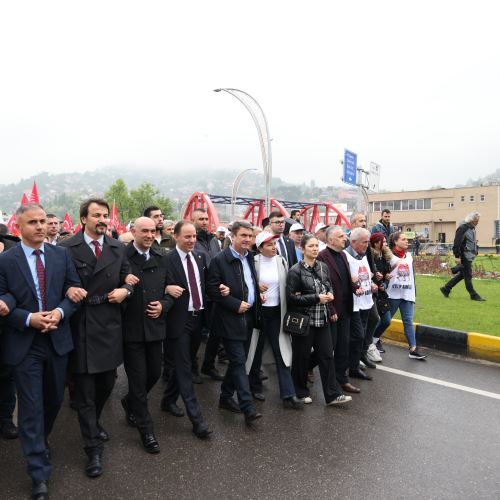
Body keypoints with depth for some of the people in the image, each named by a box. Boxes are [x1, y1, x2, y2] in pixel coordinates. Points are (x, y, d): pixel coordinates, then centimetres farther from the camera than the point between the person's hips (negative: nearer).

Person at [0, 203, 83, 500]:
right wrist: (28, 319, -20)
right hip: (24, 344, -3)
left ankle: (40, 442, 48)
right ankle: (40, 475, 16)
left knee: (54, 400, 19)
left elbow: (75, 290, 1)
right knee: (31, 407, 3)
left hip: (58, 340, 3)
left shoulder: (62, 255, 1)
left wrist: (60, 312, -16)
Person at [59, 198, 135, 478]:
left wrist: (125, 290, -7)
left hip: (110, 325, 4)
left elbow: (127, 278, 12)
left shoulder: (118, 248, 6)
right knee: (85, 389, 5)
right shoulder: (68, 248, -6)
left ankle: (93, 422, 46)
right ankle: (94, 448, 19)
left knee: (107, 382, 17)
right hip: (81, 326, -4)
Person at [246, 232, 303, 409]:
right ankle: (255, 387, 31)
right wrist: (255, 287, -17)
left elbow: (287, 285, 9)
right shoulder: (253, 262, -10)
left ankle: (288, 394, 6)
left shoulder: (281, 261, 1)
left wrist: (288, 307, 3)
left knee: (282, 352, 1)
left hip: (277, 312, 3)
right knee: (256, 351, 12)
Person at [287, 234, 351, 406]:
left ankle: (332, 394, 14)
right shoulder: (295, 271, -12)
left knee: (327, 356, 6)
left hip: (322, 319, 5)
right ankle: (301, 392, 26)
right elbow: (291, 297, -15)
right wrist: (317, 298, -17)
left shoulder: (323, 267, 6)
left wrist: (329, 294, -4)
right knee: (302, 358, 8)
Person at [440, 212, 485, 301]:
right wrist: (457, 256, -22)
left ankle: (446, 289, 21)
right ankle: (473, 295, 7)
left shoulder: (472, 228, 14)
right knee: (468, 276, -1)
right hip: (464, 256, -10)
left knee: (462, 274, 13)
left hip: (470, 256, 10)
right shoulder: (462, 228, -16)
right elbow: (457, 243, -20)